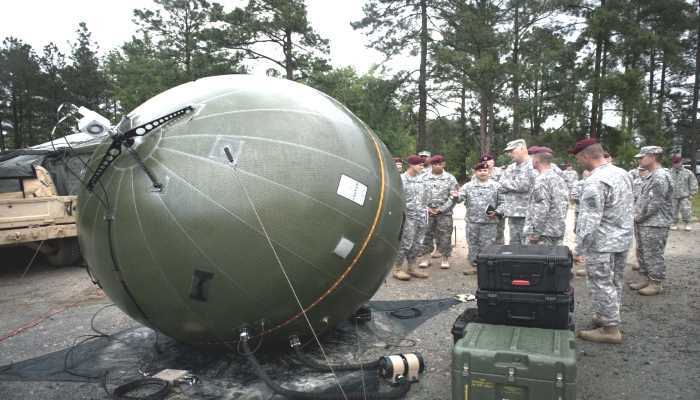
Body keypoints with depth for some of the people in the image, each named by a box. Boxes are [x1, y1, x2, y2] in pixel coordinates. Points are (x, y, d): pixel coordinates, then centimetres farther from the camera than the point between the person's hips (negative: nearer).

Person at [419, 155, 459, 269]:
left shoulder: (450, 178, 2)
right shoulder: (424, 178, 4)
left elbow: (453, 197, -2)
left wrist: (441, 209, -10)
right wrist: (427, 208, -9)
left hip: (445, 213, -1)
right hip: (427, 212, 1)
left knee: (444, 236, 1)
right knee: (426, 235, 5)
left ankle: (445, 258, 13)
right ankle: (427, 257, 17)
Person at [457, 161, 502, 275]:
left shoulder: (496, 186, 3)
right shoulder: (468, 186, 6)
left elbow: (501, 202, 5)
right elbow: (461, 197, -2)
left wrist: (496, 212, -9)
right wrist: (456, 196, -24)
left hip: (489, 222, -2)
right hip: (472, 221, 2)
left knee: (487, 244, 2)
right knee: (473, 244, 9)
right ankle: (473, 264, 20)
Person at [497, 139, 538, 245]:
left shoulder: (532, 166, -8)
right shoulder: (510, 168, 17)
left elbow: (524, 185, -18)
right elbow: (500, 185, 12)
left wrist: (507, 183, -2)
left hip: (526, 215, -7)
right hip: (512, 214, 8)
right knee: (514, 245, 14)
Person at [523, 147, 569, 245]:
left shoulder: (542, 180, -15)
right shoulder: (560, 179, 13)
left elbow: (541, 209, -21)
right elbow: (566, 205, 17)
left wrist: (534, 232, -18)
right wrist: (559, 225, 21)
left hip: (543, 234, -9)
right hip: (558, 233, 9)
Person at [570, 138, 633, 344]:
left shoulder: (594, 182, -23)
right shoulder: (622, 173, 7)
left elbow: (589, 221, -25)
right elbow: (626, 208, 16)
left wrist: (580, 248, -19)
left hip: (602, 243, -9)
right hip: (623, 238, 9)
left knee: (602, 285, 2)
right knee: (614, 282, 19)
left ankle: (610, 328, 10)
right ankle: (609, 317, 33)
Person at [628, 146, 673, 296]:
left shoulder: (661, 177, -18)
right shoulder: (651, 176, 14)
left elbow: (654, 204, -22)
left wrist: (637, 217, -12)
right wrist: (636, 215, 8)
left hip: (655, 225, -10)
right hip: (644, 223, 10)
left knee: (653, 255, -1)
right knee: (643, 253, 16)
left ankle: (656, 284, 9)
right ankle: (646, 279, 27)